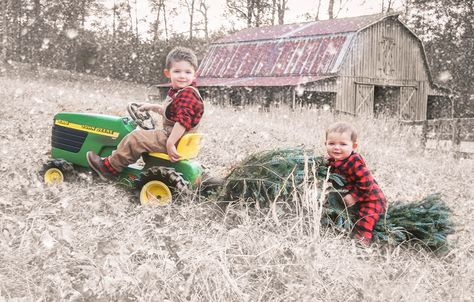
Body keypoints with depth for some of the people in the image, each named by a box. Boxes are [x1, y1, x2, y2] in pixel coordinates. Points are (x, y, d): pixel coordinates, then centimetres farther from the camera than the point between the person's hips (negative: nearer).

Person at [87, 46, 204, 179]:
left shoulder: (187, 94, -23)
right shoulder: (177, 91, 12)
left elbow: (183, 121, -31)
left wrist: (170, 143, -32)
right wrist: (152, 106, 22)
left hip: (175, 137, -11)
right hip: (169, 133, 11)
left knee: (135, 138, -12)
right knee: (141, 134, 23)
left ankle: (109, 167, 2)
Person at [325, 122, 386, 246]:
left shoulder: (354, 162, -32)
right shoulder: (332, 161, -4)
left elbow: (366, 183, -34)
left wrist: (353, 197, -27)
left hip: (370, 199, -9)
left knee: (365, 221, -20)